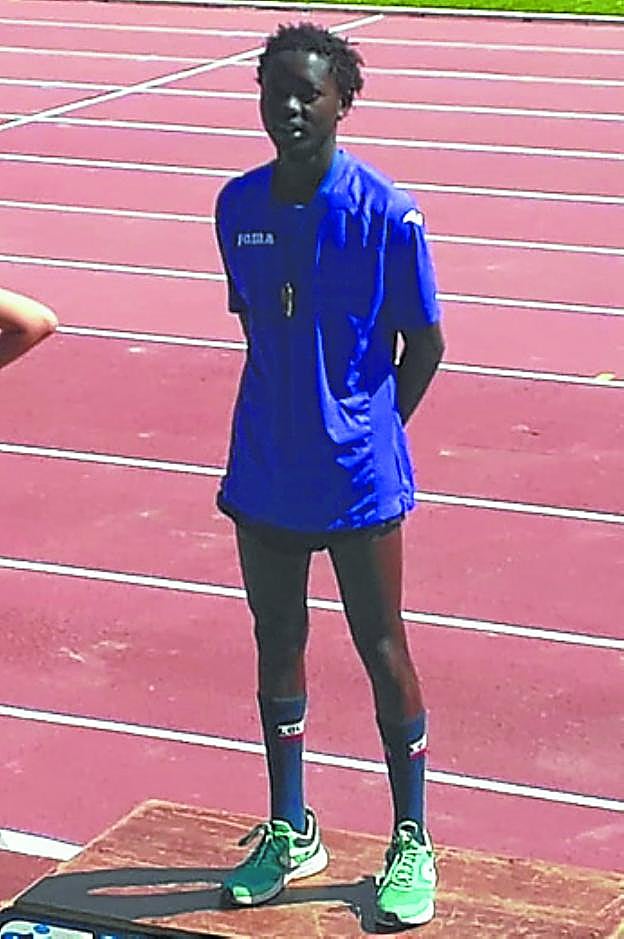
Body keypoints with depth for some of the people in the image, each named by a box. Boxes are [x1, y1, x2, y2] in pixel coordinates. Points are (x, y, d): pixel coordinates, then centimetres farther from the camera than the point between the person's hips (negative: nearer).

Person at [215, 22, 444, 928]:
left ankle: (412, 843, 19)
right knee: (277, 644, 14)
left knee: (381, 648, 5)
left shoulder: (386, 214, -12)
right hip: (264, 474, 5)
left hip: (358, 479, -5)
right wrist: (291, 420, 9)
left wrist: (369, 434, -1)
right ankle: (290, 832, 29)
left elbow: (423, 343, -4)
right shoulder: (238, 206, 2)